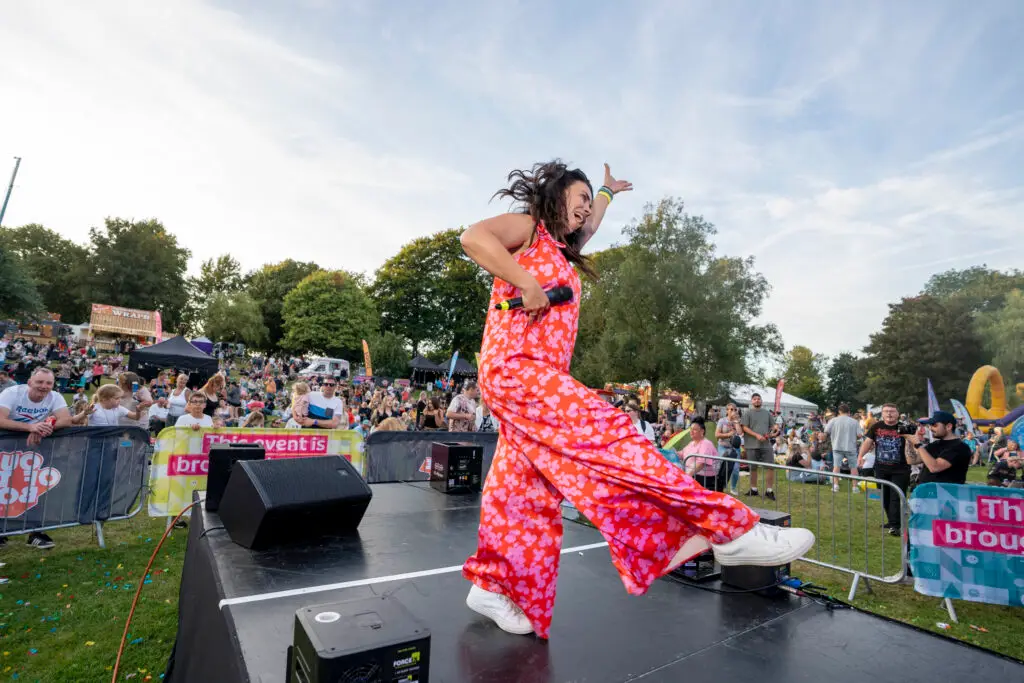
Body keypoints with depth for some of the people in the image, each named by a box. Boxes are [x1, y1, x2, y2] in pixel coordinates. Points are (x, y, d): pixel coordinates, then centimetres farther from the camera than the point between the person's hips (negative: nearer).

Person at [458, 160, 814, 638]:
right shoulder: (527, 227, 3)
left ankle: (493, 587, 18)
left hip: (540, 376, 10)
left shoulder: (558, 249, 28)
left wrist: (608, 192, 63)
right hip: (513, 367, -10)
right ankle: (730, 531, -21)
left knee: (526, 490, 7)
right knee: (603, 435, -20)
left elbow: (587, 228, 49)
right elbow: (472, 237, -16)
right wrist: (528, 284, -20)